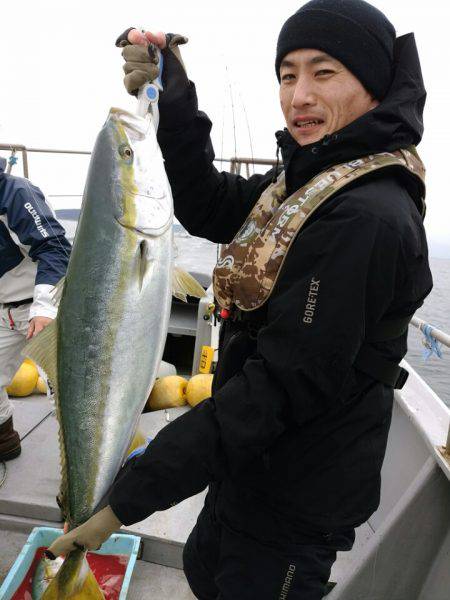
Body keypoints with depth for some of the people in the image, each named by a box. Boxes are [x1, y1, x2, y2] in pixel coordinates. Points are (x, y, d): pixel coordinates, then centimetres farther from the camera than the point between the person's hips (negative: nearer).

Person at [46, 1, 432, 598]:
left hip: (298, 493, -8)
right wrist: (172, 102, -7)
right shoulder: (308, 179, 2)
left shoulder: (369, 217, -27)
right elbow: (210, 209, 5)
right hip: (255, 462, 8)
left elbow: (288, 381, -29)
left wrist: (132, 493, -24)